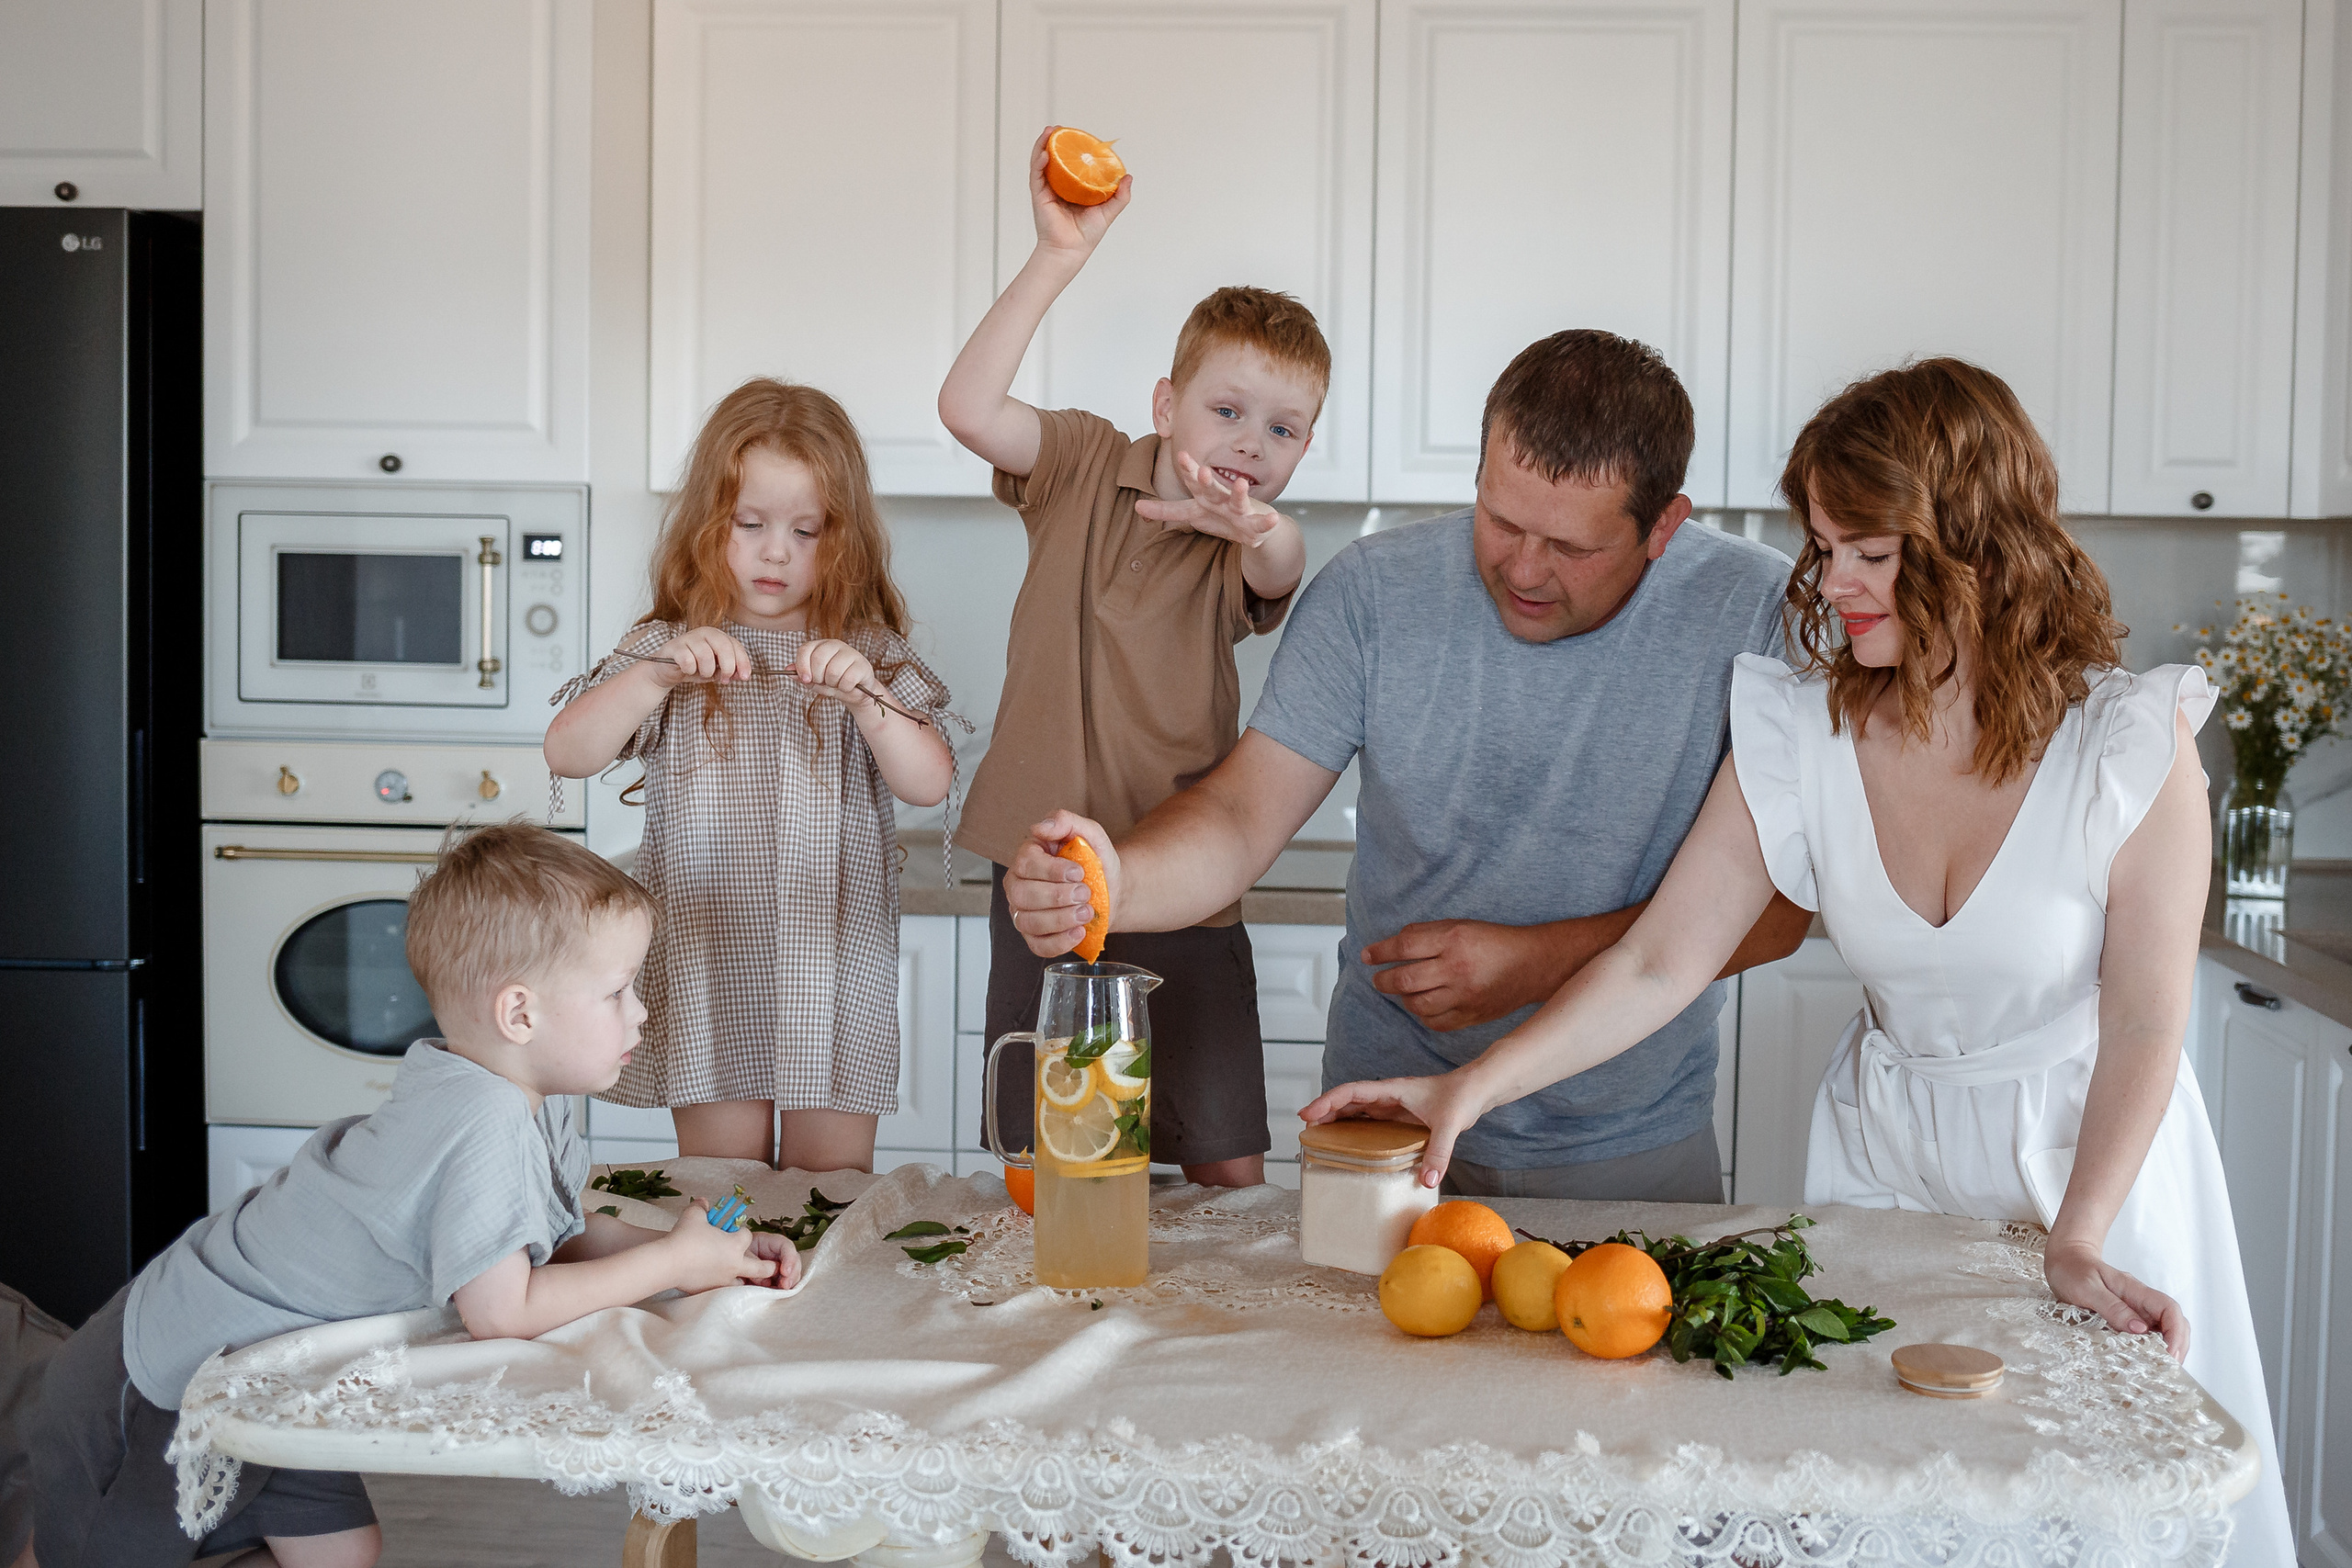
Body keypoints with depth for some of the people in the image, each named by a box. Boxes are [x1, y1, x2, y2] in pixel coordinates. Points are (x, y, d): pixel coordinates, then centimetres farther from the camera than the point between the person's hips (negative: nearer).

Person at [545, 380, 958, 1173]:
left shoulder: (871, 654, 4)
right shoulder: (664, 649, 4)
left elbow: (929, 785, -6)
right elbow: (567, 755, -8)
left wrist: (863, 697, -22)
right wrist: (658, 674, -21)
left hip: (835, 971, 0)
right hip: (708, 969, 0)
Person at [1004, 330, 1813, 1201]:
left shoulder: (1758, 614, -13)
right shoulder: (1375, 590, -9)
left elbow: (1774, 904, -12)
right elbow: (1241, 814, -10)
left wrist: (1540, 962, -21)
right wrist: (1116, 882, -31)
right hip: (1387, 1109, 0)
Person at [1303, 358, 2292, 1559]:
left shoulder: (2130, 742, -18)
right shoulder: (1798, 734, -12)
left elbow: (2144, 1023, -13)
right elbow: (1658, 964, -15)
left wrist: (2077, 1239, -20)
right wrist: (1474, 1086, -25)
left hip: (2093, 1151, -2)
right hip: (1884, 1147, 2)